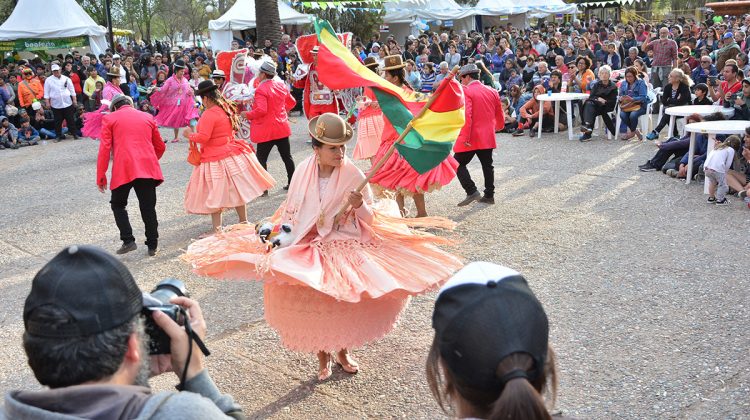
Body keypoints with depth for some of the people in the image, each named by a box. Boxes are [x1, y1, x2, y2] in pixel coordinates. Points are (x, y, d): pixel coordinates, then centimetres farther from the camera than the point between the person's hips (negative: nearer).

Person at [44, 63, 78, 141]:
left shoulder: (66, 79, 4)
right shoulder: (48, 80, 3)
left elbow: (72, 90, 8)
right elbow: (46, 92, 4)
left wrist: (74, 99, 5)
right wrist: (47, 102, -2)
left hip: (67, 103, 0)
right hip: (55, 104, 0)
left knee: (70, 119, 3)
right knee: (58, 121, 5)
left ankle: (74, 133, 12)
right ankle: (59, 135, 14)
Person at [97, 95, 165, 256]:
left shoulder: (109, 118, 8)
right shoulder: (147, 117, 17)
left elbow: (105, 149, 1)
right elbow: (160, 147, 22)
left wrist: (100, 176, 4)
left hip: (123, 170, -2)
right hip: (148, 168, 3)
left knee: (118, 204, 15)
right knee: (148, 207, 9)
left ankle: (128, 241, 4)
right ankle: (152, 245, 13)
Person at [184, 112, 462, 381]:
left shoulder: (353, 176, -12)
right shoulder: (303, 172, -6)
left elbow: (370, 219, -8)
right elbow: (291, 211, 6)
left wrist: (360, 206, -28)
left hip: (346, 246, -1)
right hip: (308, 246, 1)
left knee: (346, 303, 3)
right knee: (314, 305, 3)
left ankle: (342, 352, 31)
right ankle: (323, 357, 27)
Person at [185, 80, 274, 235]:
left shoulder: (209, 114, -21)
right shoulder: (228, 109, 5)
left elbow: (203, 137, -25)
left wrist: (190, 135, -7)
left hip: (215, 159, -8)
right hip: (233, 154, 8)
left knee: (214, 195, 0)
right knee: (235, 190, 16)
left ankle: (217, 228, 2)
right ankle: (244, 221, 26)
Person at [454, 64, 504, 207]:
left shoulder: (465, 91, -11)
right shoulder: (492, 91, 9)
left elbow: (466, 115, -21)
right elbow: (499, 113, 18)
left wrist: (465, 137, -21)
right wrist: (499, 126, 38)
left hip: (471, 137, -7)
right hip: (488, 136, 7)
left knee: (459, 164, 0)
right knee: (487, 165, 16)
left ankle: (472, 192, -11)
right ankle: (489, 195, 20)